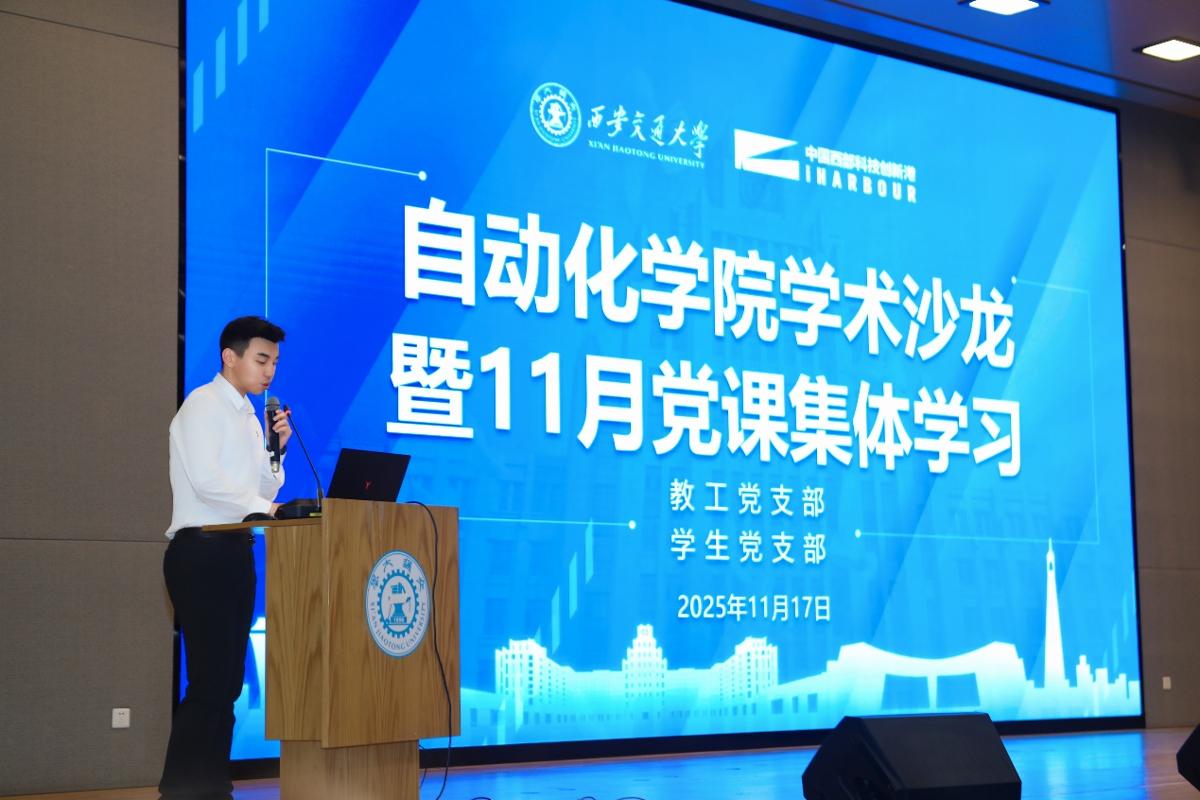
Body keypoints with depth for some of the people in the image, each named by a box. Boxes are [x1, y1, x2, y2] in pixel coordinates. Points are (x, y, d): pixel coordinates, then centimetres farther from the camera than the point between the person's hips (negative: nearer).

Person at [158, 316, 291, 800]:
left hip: (234, 550, 9)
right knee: (210, 680, -11)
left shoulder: (249, 417, 18)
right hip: (202, 550, -9)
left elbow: (264, 493, 17)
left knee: (227, 681, 8)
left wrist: (275, 449, 3)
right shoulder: (204, 405, -6)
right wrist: (263, 507, -19)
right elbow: (206, 479, -19)